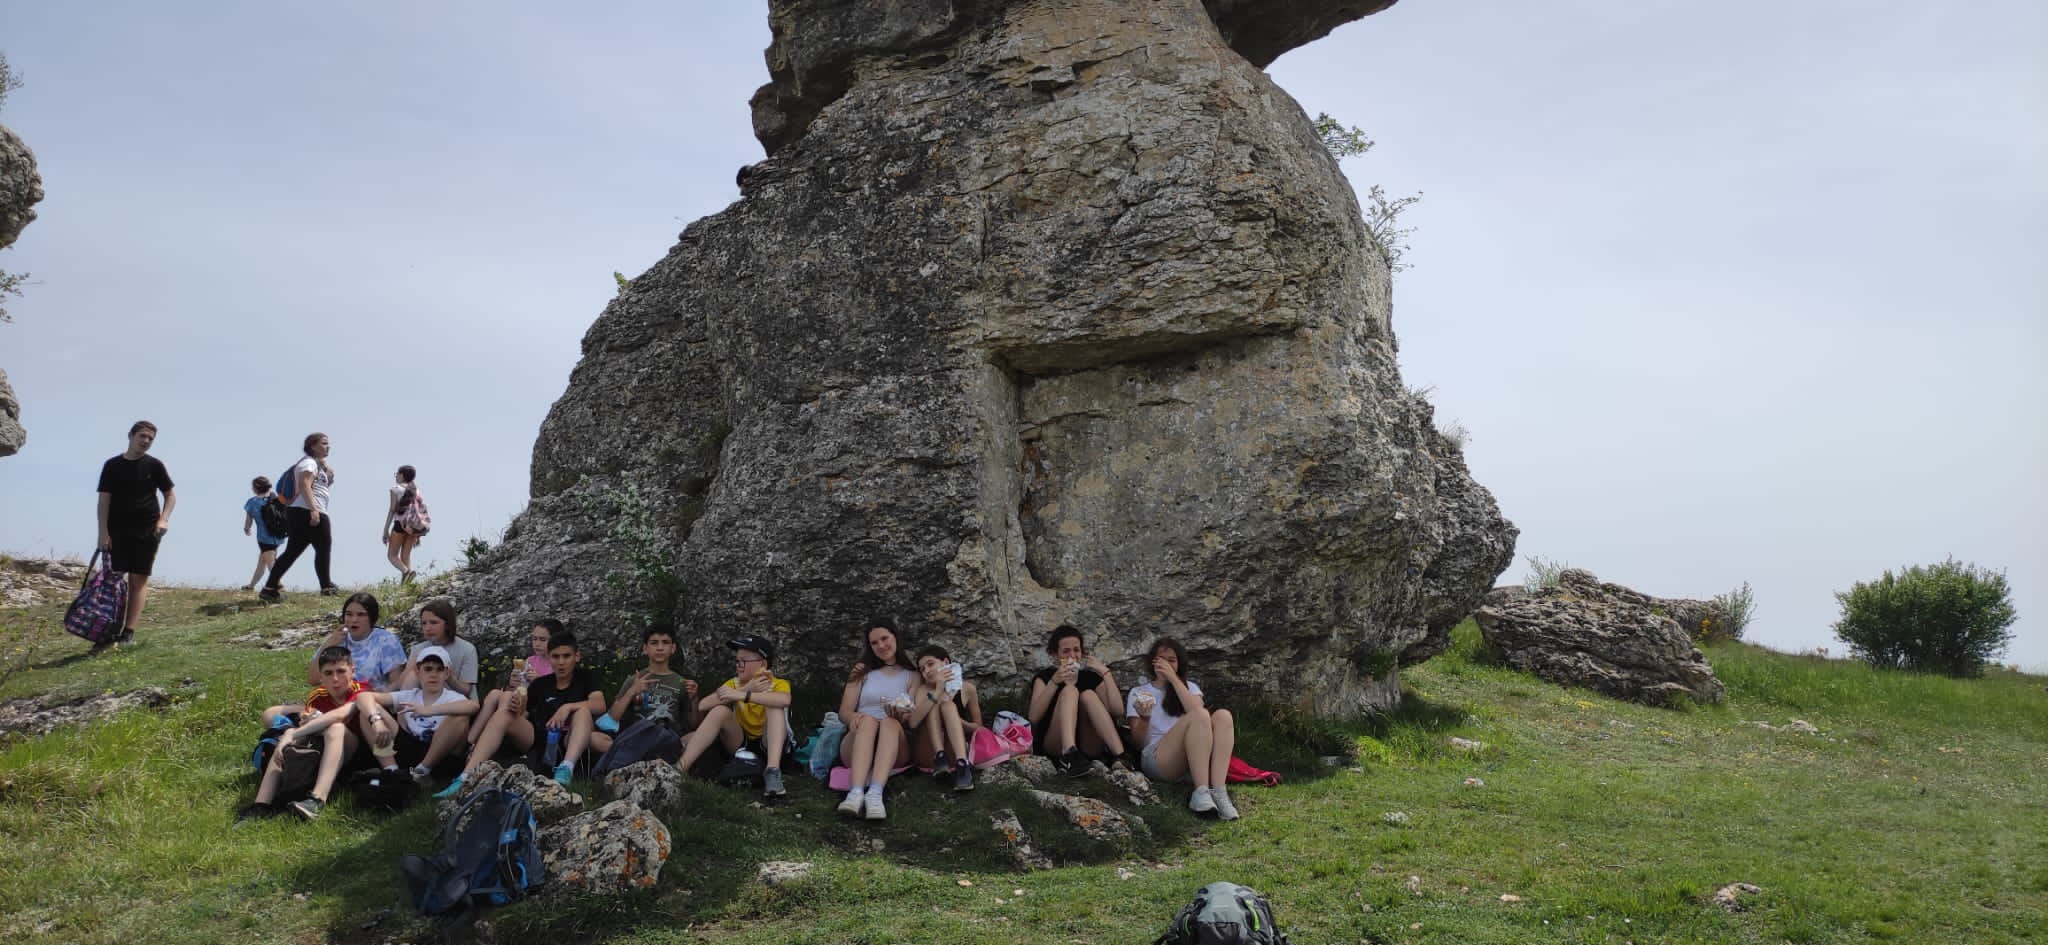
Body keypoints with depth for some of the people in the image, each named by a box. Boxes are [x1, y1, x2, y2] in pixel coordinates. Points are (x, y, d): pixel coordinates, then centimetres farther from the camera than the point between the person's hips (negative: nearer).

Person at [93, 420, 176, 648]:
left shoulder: (154, 465, 4)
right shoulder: (112, 465, 3)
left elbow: (171, 494, 8)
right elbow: (104, 500, 1)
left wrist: (163, 519, -8)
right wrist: (103, 533, -7)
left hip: (147, 530, 0)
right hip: (117, 530, 0)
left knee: (139, 579, -3)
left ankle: (129, 631, -3)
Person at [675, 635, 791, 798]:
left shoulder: (778, 684, -9)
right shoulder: (734, 684, 1)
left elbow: (785, 700, -37)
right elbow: (702, 706, -17)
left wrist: (743, 696, -40)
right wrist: (745, 689, -23)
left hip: (768, 746, -3)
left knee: (774, 706, -28)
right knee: (720, 710, -22)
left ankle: (773, 772, -43)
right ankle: (679, 768, -32)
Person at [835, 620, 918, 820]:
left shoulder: (911, 676, 14)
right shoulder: (862, 670, 16)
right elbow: (844, 711, 7)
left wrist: (900, 716, -20)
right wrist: (854, 717, -17)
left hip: (893, 747, 0)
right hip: (856, 745, 0)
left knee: (890, 722, -33)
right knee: (868, 720, -33)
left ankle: (875, 794, -56)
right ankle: (856, 793, -55)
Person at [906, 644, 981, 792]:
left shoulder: (967, 688, 3)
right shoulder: (923, 690, 0)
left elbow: (978, 727, 11)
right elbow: (913, 723, -18)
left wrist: (958, 722, -11)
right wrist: (938, 691, -25)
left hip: (954, 753, 0)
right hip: (927, 755, 0)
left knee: (947, 705, -22)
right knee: (935, 701, -16)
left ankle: (962, 765, -42)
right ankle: (939, 756, -35)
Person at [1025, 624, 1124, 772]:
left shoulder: (1091, 676, 15)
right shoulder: (1044, 677, 11)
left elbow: (1117, 710, -2)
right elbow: (1033, 718, -8)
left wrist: (1105, 672, -7)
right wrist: (1054, 681, -16)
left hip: (1089, 748, 2)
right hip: (1055, 747, -2)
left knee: (1088, 694, -19)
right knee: (1069, 690, -21)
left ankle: (1119, 754, -38)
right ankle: (1069, 753, -48)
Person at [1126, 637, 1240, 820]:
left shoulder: (1189, 687, 21)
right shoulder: (1138, 692, 15)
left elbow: (1195, 709, -5)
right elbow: (1138, 740, 5)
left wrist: (1173, 678, -7)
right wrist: (1144, 717, -15)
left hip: (1193, 759, 3)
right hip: (1156, 759, -3)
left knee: (1223, 715, -25)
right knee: (1200, 716, -30)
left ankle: (1218, 791, -40)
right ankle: (1201, 791, -43)